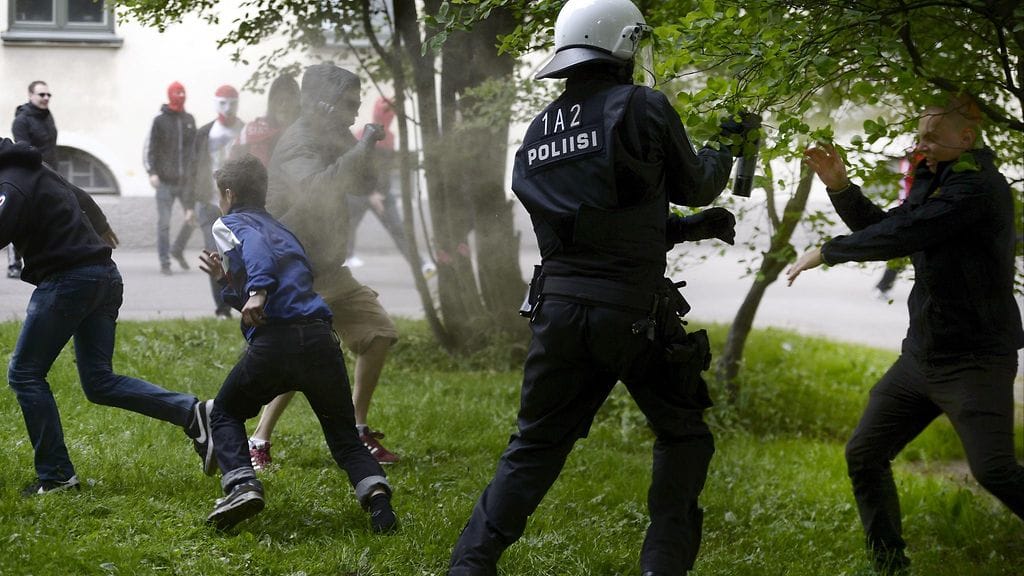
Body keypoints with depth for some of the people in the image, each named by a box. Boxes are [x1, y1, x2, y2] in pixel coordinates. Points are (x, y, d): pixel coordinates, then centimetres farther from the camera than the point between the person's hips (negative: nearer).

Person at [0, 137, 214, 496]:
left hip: (67, 280, -9)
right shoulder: (36, 170, 20)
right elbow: (83, 200, 37)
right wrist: (101, 229, 55)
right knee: (99, 382, 10)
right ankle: (191, 413, -5)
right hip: (105, 277, 9)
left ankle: (55, 474, 0)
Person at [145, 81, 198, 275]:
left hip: (185, 179, 4)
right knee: (164, 223, -4)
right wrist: (152, 172, -15)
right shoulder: (160, 121, -3)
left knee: (193, 217, 3)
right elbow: (150, 148, -5)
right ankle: (164, 262, 2)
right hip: (165, 181, -4)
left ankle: (178, 250, 25)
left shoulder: (189, 120, 11)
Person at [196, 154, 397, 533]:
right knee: (344, 437, 13)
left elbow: (255, 246, -15)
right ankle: (375, 491, -15)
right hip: (321, 337, 5)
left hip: (274, 343, -5)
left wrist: (257, 292, -29)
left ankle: (241, 485, -5)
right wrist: (226, 281, 35)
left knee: (224, 413, 19)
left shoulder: (230, 223, 11)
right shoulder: (281, 229, 32)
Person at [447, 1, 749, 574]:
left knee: (536, 445, 14)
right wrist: (725, 152, 33)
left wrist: (692, 227, 27)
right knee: (683, 435, 15)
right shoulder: (642, 108, -6)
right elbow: (693, 185, 10)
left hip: (558, 307, 5)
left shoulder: (539, 130, 13)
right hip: (632, 312, -5)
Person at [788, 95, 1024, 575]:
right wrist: (840, 186, 5)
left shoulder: (978, 187, -17)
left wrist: (826, 252, -13)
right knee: (864, 454, 7)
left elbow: (900, 235, -24)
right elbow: (884, 227, 20)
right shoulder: (937, 180, 13)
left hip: (975, 362, -9)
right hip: (921, 356, 9)